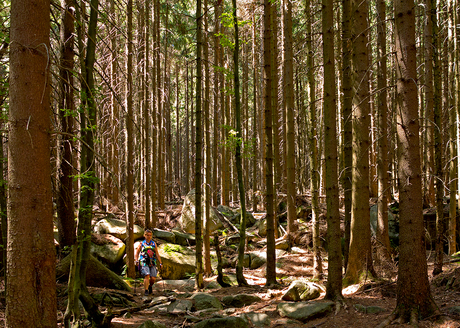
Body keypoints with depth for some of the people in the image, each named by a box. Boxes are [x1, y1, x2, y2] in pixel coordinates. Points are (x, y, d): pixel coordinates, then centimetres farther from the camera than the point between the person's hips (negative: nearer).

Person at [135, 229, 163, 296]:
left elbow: (157, 254, 14)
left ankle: (150, 286, 24)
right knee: (147, 276, -21)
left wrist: (160, 263, 7)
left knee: (153, 278, -7)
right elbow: (136, 253, 10)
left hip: (152, 263, 2)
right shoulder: (141, 244, 10)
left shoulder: (154, 244, 14)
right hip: (144, 263, -2)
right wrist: (136, 260, -8)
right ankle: (146, 291, -15)